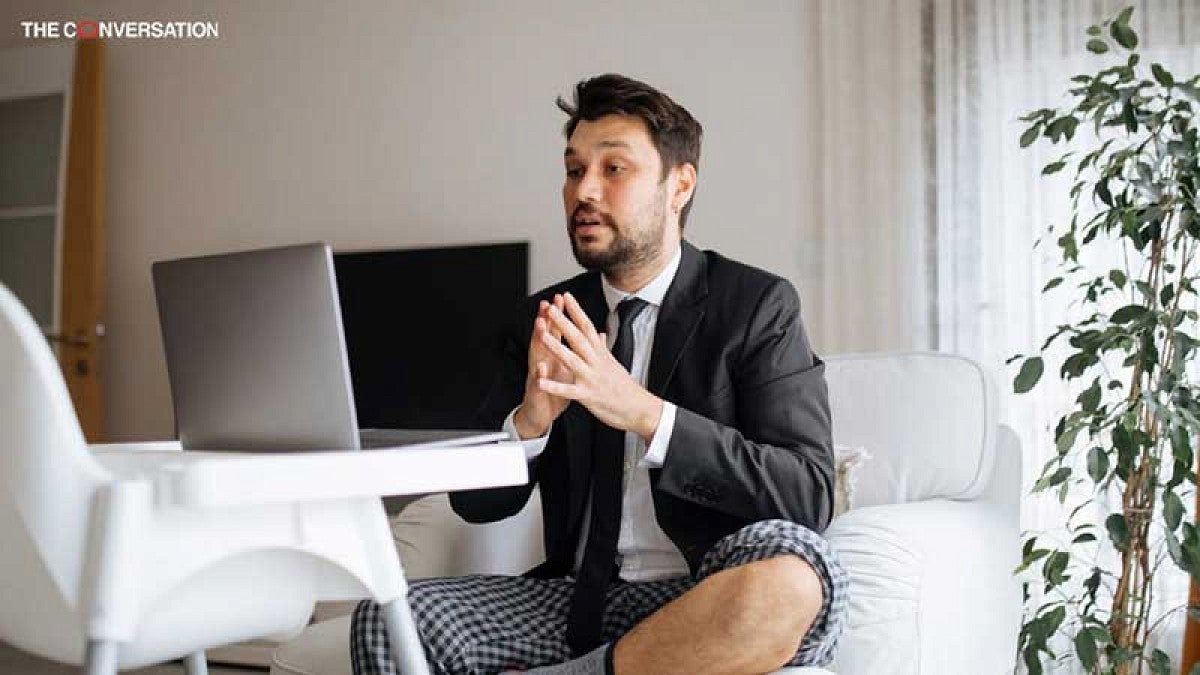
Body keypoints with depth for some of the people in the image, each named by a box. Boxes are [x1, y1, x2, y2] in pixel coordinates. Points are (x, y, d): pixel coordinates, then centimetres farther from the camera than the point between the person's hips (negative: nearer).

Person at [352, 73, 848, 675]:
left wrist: (644, 412, -24)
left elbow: (808, 496, -13)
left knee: (786, 577, -37)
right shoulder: (547, 320, 9)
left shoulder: (758, 305, -2)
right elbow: (475, 502, 8)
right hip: (583, 599, 2)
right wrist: (531, 420, -15)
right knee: (387, 620, -21)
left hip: (713, 601, -2)